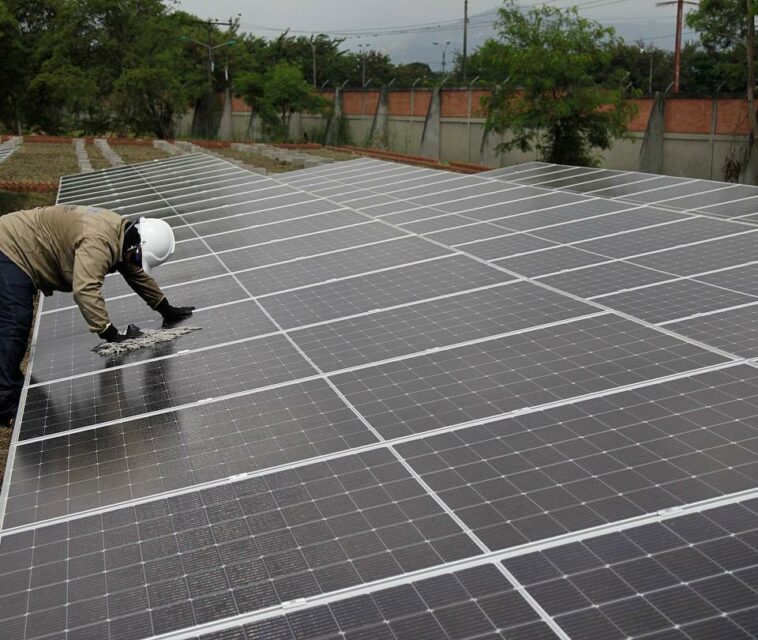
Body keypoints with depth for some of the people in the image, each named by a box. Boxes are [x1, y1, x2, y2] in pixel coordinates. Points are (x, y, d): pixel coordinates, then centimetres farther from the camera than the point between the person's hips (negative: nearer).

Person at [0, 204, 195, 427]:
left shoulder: (123, 235, 0)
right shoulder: (98, 242, -33)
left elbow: (138, 275, 13)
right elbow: (86, 290, -42)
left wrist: (166, 310, 15)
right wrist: (111, 334, -39)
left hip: (20, 247, 10)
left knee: (19, 325, 15)